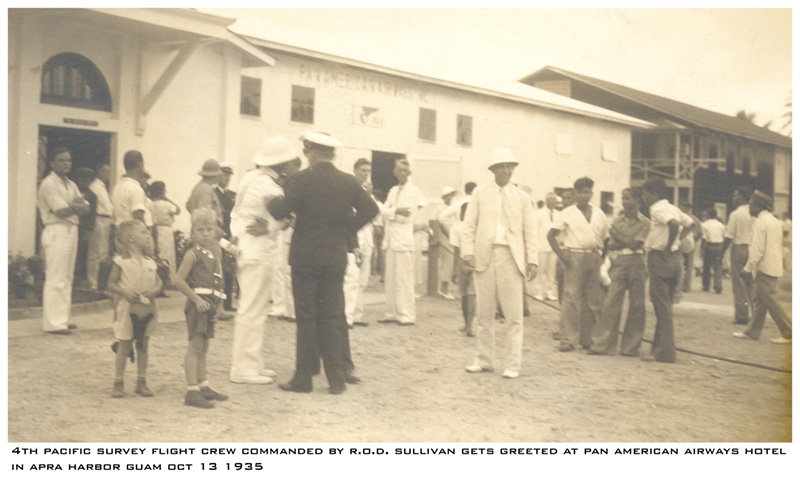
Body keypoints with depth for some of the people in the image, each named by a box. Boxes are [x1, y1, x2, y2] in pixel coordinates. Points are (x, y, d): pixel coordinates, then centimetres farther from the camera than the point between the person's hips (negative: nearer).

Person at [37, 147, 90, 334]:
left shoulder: (71, 185, 17)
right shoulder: (49, 184, -9)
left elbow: (85, 209, 8)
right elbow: (61, 211, -17)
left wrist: (71, 206, -11)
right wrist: (77, 206, 0)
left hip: (71, 232, 9)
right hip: (57, 232, -9)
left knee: (67, 278, 11)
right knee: (55, 278, -9)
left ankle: (63, 318, 19)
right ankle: (53, 323, -6)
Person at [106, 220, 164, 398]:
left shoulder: (149, 262, 6)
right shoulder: (121, 261, -7)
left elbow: (159, 282, 8)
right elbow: (111, 284, -6)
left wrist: (155, 290, -13)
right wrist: (125, 293, -21)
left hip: (147, 309, 5)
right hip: (127, 309, -4)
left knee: (143, 346, 11)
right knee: (123, 347, 2)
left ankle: (141, 382, 20)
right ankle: (119, 383, 13)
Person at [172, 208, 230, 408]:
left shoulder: (216, 253, 13)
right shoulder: (193, 254, -10)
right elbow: (179, 280, -16)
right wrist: (197, 299, -18)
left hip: (211, 303, 8)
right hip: (198, 303, -8)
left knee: (204, 346, 16)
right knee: (195, 345, -9)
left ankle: (203, 386, 26)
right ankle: (192, 391, -7)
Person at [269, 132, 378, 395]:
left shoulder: (301, 179, -9)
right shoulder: (348, 181, 3)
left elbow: (280, 212, -15)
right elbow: (370, 208, -1)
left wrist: (272, 201, 6)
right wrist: (348, 231, 7)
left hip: (305, 257, -3)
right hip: (336, 257, 3)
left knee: (306, 317, 3)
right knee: (333, 316, 10)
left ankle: (303, 377, 10)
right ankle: (338, 377, 12)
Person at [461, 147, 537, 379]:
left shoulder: (522, 197, 10)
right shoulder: (480, 194, 10)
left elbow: (530, 231, 7)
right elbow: (469, 225, 6)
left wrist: (532, 260, -2)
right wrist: (468, 252, -7)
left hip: (511, 258, -1)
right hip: (484, 258, 1)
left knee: (514, 315, -2)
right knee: (484, 314, 7)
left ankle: (512, 364, 6)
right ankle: (484, 360, 18)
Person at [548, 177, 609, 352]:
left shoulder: (599, 215, 13)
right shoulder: (567, 213, 3)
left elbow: (605, 239, 18)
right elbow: (551, 235, 0)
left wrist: (602, 258, 5)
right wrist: (562, 256, -10)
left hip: (594, 258, 4)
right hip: (574, 257, -4)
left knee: (593, 301, 5)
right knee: (571, 298, -9)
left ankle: (587, 338, 16)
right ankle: (568, 339, -6)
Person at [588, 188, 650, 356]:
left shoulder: (644, 223, 3)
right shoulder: (617, 221, 13)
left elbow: (634, 243, -9)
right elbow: (611, 244, 4)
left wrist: (618, 235, -3)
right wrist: (627, 241, -9)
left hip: (637, 265, -2)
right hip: (619, 265, 2)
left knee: (636, 306, 2)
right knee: (611, 303, -5)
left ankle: (631, 346, 12)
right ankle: (602, 344, -4)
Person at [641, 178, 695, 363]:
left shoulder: (658, 209, -12)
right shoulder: (672, 208, 15)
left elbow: (674, 223, -30)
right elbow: (689, 223, 27)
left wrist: (668, 247, -20)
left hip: (661, 259, -9)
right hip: (675, 259, 9)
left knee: (662, 307, -5)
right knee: (665, 307, 14)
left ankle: (664, 352, -2)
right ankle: (659, 348, 20)